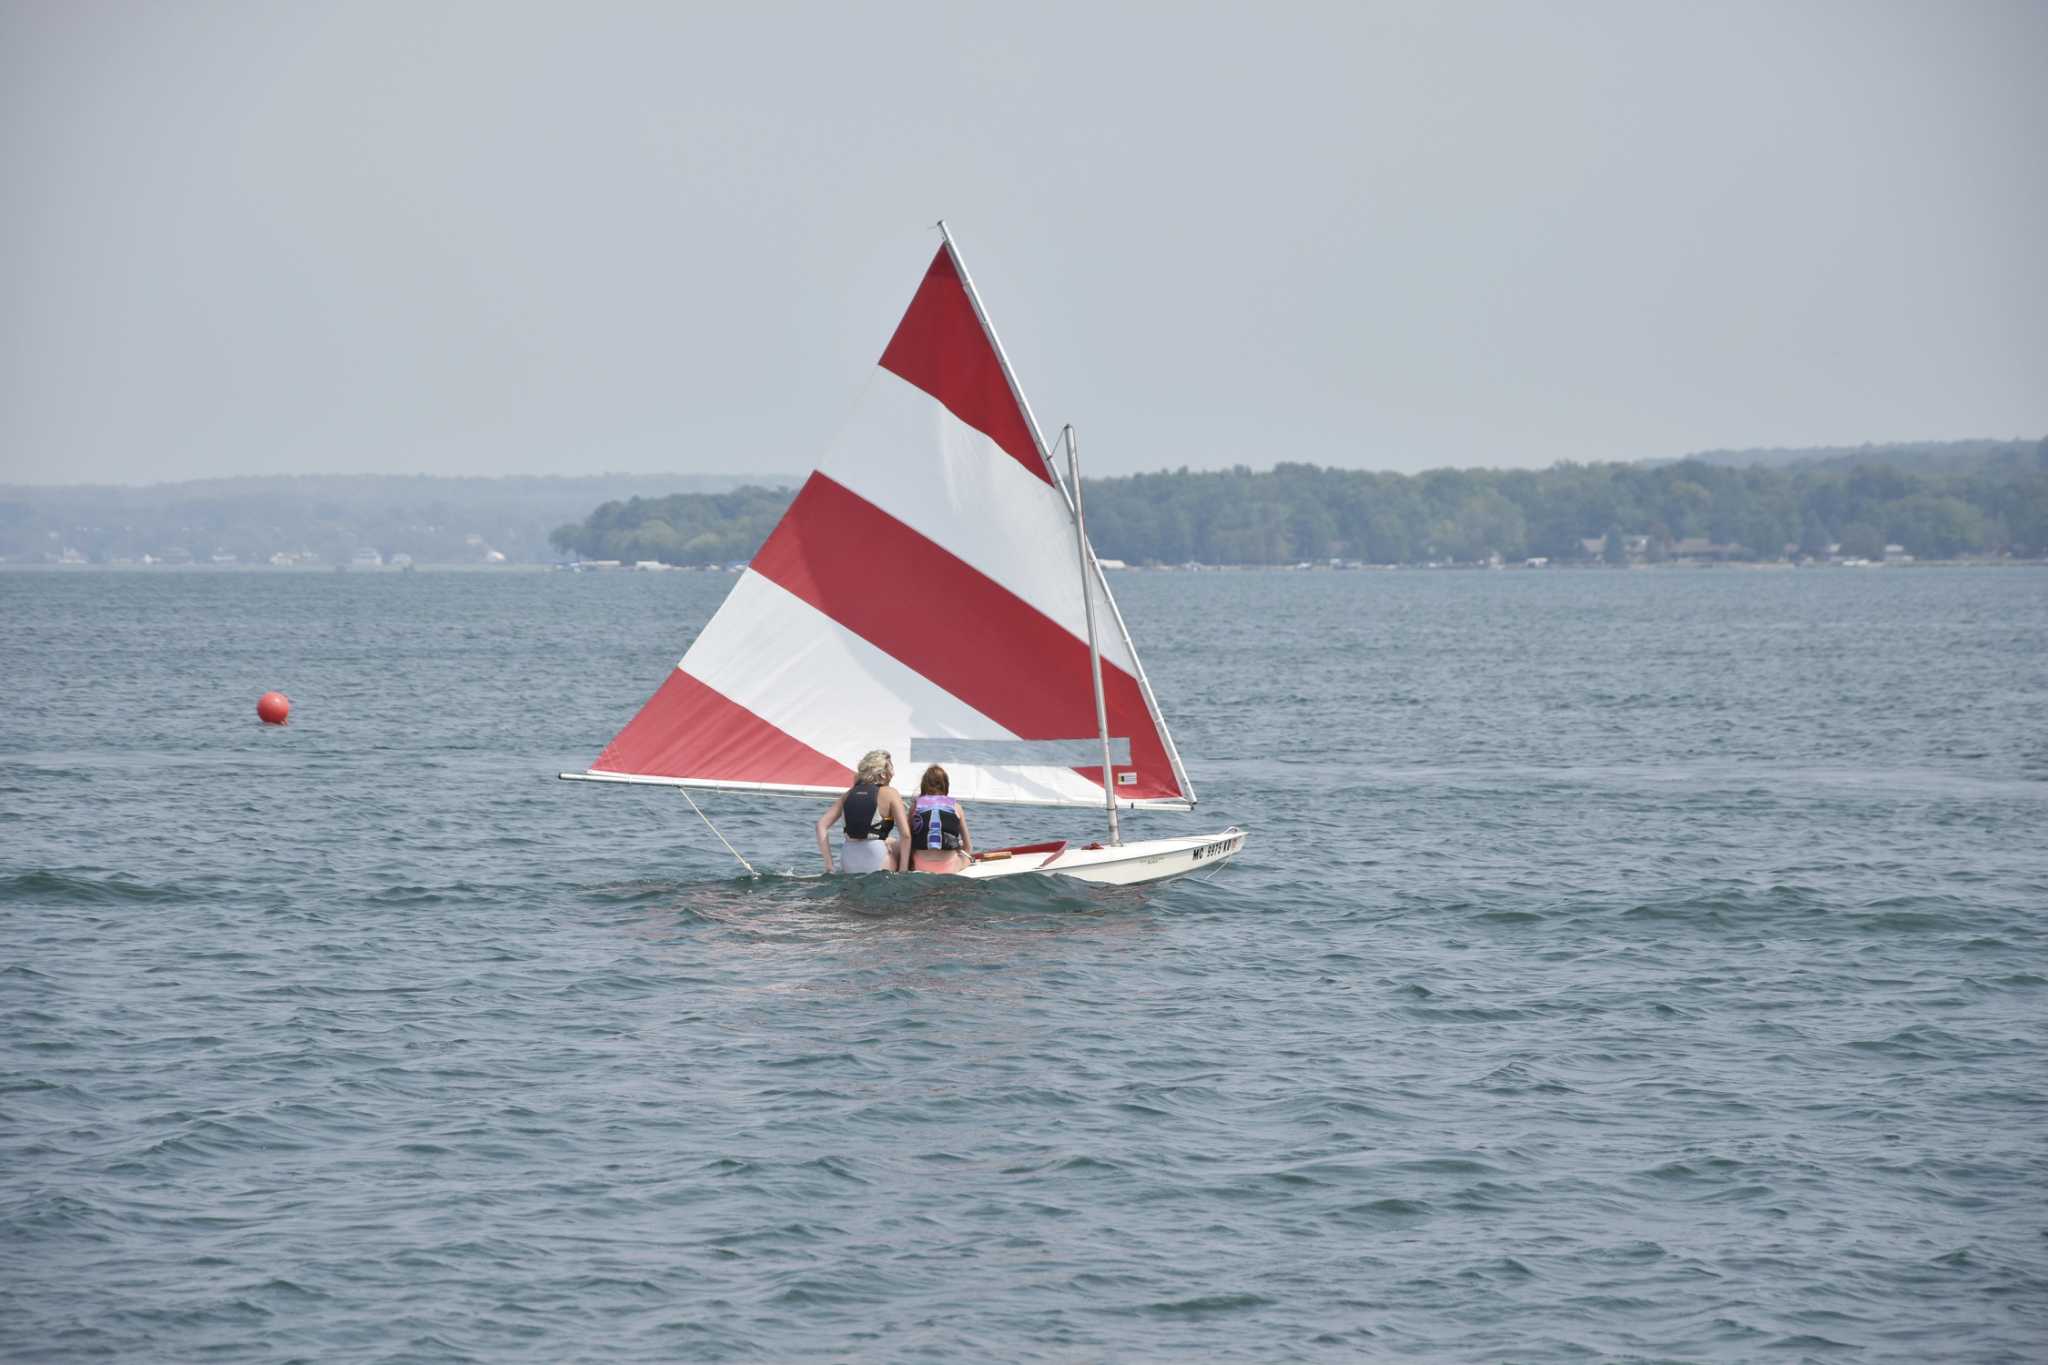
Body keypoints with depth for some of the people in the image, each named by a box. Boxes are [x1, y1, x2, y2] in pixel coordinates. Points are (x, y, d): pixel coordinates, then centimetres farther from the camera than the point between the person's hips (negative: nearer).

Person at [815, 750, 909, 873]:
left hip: (848, 864, 5)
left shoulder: (848, 794, 13)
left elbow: (821, 825, 8)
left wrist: (829, 865, 9)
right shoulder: (890, 794, 1)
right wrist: (902, 872, -3)